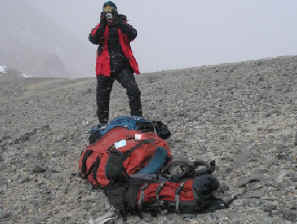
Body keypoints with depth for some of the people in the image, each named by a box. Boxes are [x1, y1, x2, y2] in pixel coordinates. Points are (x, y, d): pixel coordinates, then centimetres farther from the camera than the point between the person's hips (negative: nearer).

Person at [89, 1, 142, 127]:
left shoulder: (123, 25, 7)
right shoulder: (100, 28, 7)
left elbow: (133, 34, -14)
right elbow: (93, 39, -12)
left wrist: (120, 24, -26)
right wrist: (102, 25, -24)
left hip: (123, 66, -1)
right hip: (105, 67, 1)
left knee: (134, 91, -16)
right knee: (102, 97, 6)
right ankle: (103, 123, 21)